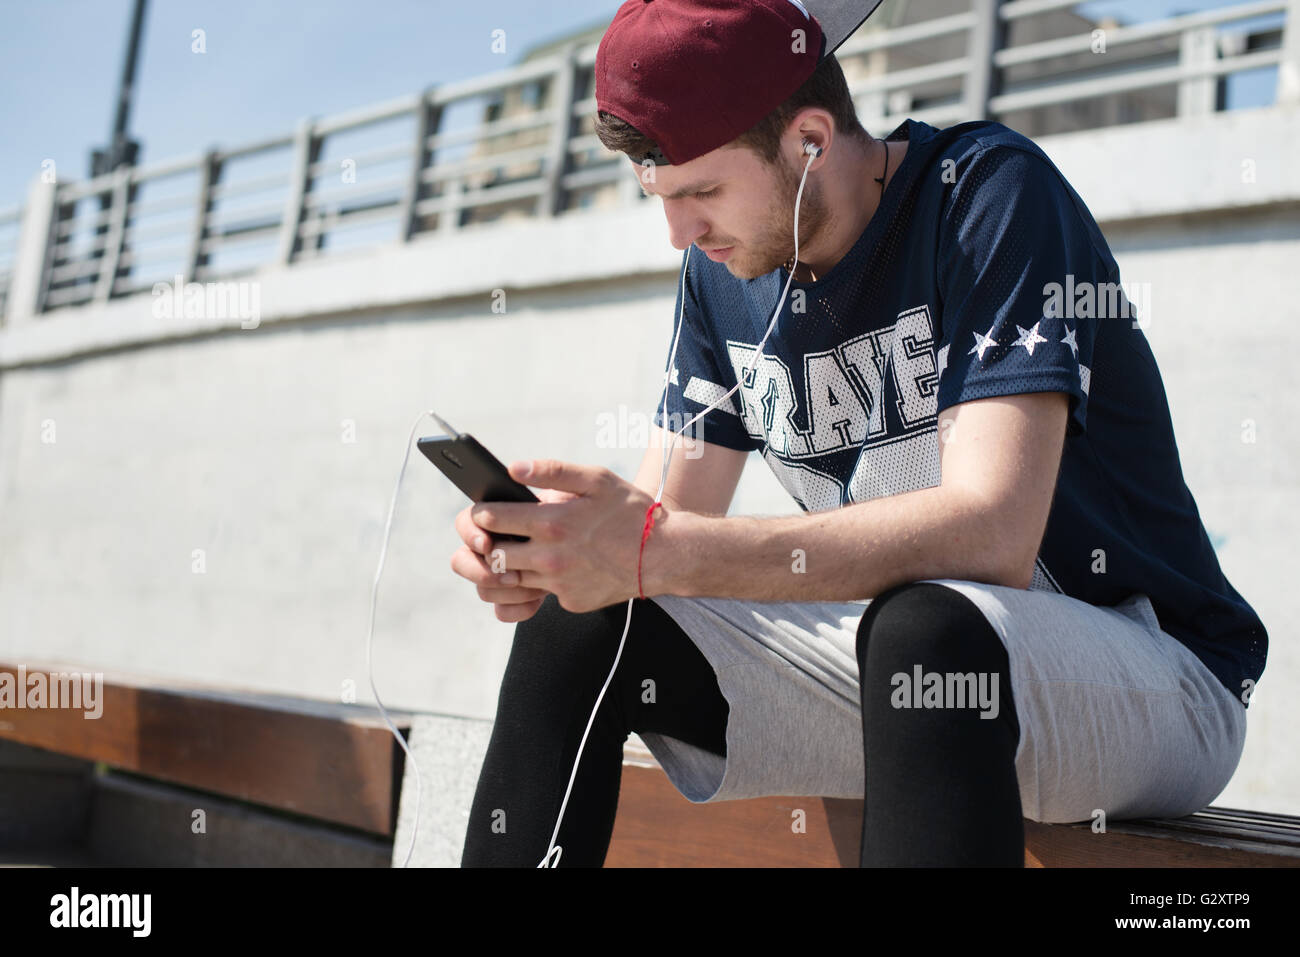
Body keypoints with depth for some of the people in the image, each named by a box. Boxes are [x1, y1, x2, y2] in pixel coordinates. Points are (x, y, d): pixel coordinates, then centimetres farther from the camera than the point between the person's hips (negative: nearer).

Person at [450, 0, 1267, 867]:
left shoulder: (992, 193, -17)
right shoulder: (723, 272, 4)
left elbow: (992, 534, -29)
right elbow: (667, 517, 5)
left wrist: (659, 554, -34)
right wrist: (537, 542, -19)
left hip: (1152, 680, -6)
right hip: (897, 664, 6)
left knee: (923, 629, -39)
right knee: (575, 623, -11)